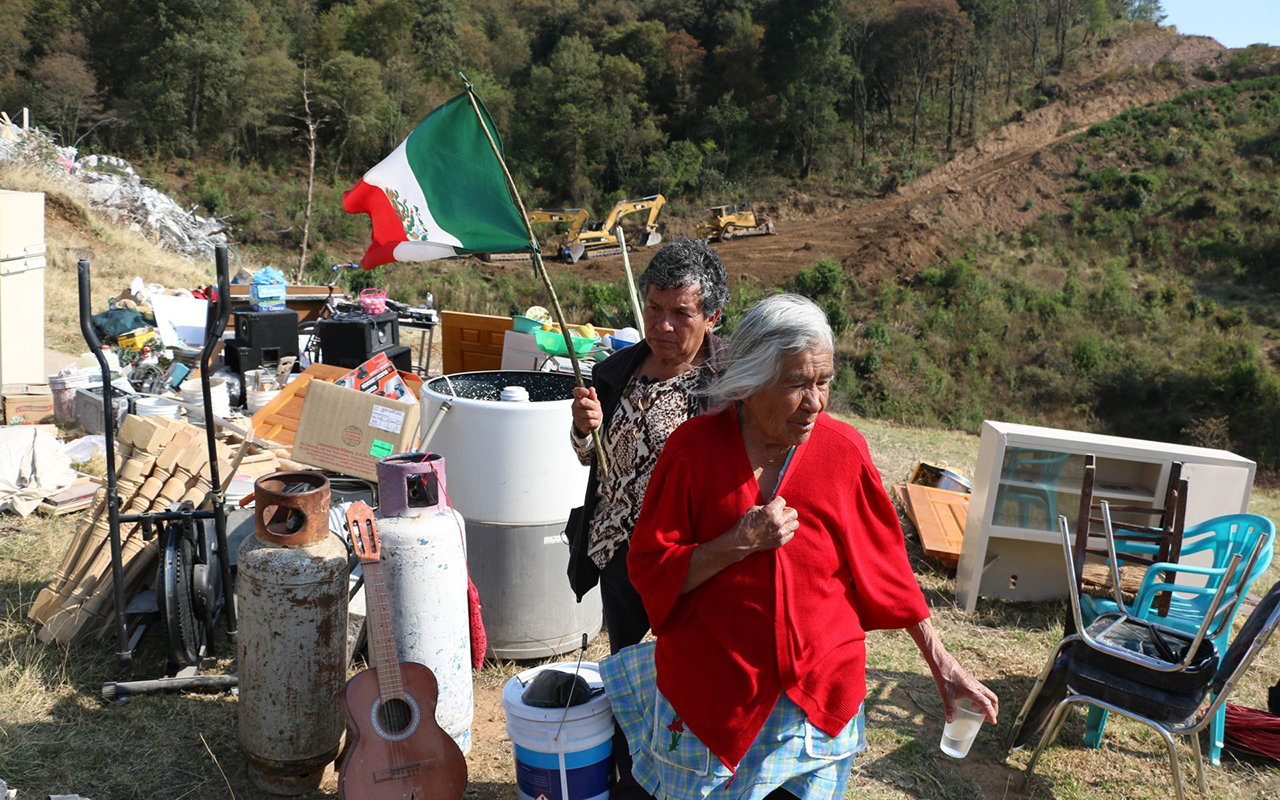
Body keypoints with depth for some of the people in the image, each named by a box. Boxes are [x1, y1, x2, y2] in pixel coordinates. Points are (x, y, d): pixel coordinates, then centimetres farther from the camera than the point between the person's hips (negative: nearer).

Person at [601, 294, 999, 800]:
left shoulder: (844, 450, -6)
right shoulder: (696, 446, -11)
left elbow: (886, 567, 3)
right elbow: (648, 569, -9)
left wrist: (943, 666, 4)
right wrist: (741, 543, -21)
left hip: (820, 697, 2)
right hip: (712, 695, -1)